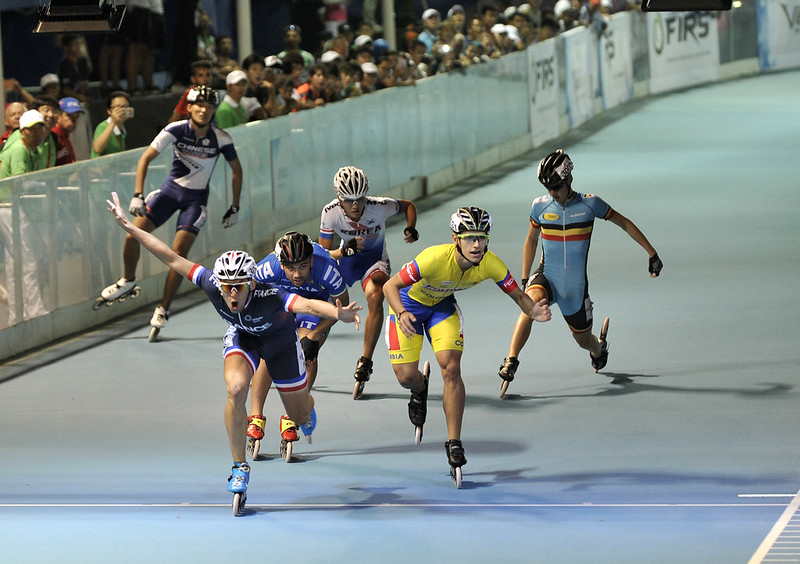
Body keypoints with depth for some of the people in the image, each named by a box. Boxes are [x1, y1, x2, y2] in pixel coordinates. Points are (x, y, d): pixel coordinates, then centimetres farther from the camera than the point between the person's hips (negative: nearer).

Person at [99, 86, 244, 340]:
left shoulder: (220, 139, -14)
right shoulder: (175, 130, -16)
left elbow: (237, 170, 2)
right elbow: (145, 158, -13)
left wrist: (235, 207, 2)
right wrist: (138, 195, -22)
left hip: (196, 198, -1)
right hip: (171, 188, 1)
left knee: (178, 252, -16)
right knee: (133, 235, -11)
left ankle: (163, 310, -4)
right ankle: (128, 280, 18)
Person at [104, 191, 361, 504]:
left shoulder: (269, 296, -44)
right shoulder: (213, 284, -34)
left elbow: (309, 305, -61)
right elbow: (172, 259, -27)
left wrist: (339, 314, -82)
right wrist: (129, 226, -25)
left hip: (278, 339, -2)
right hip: (241, 337, 2)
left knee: (301, 416, 11)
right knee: (236, 389, -29)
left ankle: (304, 411, 54)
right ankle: (240, 467, -11)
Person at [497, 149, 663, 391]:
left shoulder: (590, 204, -9)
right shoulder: (540, 206, -3)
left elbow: (624, 223, 3)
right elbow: (531, 240, 13)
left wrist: (651, 253, 2)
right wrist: (524, 278, 11)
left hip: (576, 287, 0)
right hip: (546, 279, 0)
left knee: (584, 339, 12)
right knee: (533, 301, -35)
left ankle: (599, 349, 52)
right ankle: (511, 361, -35)